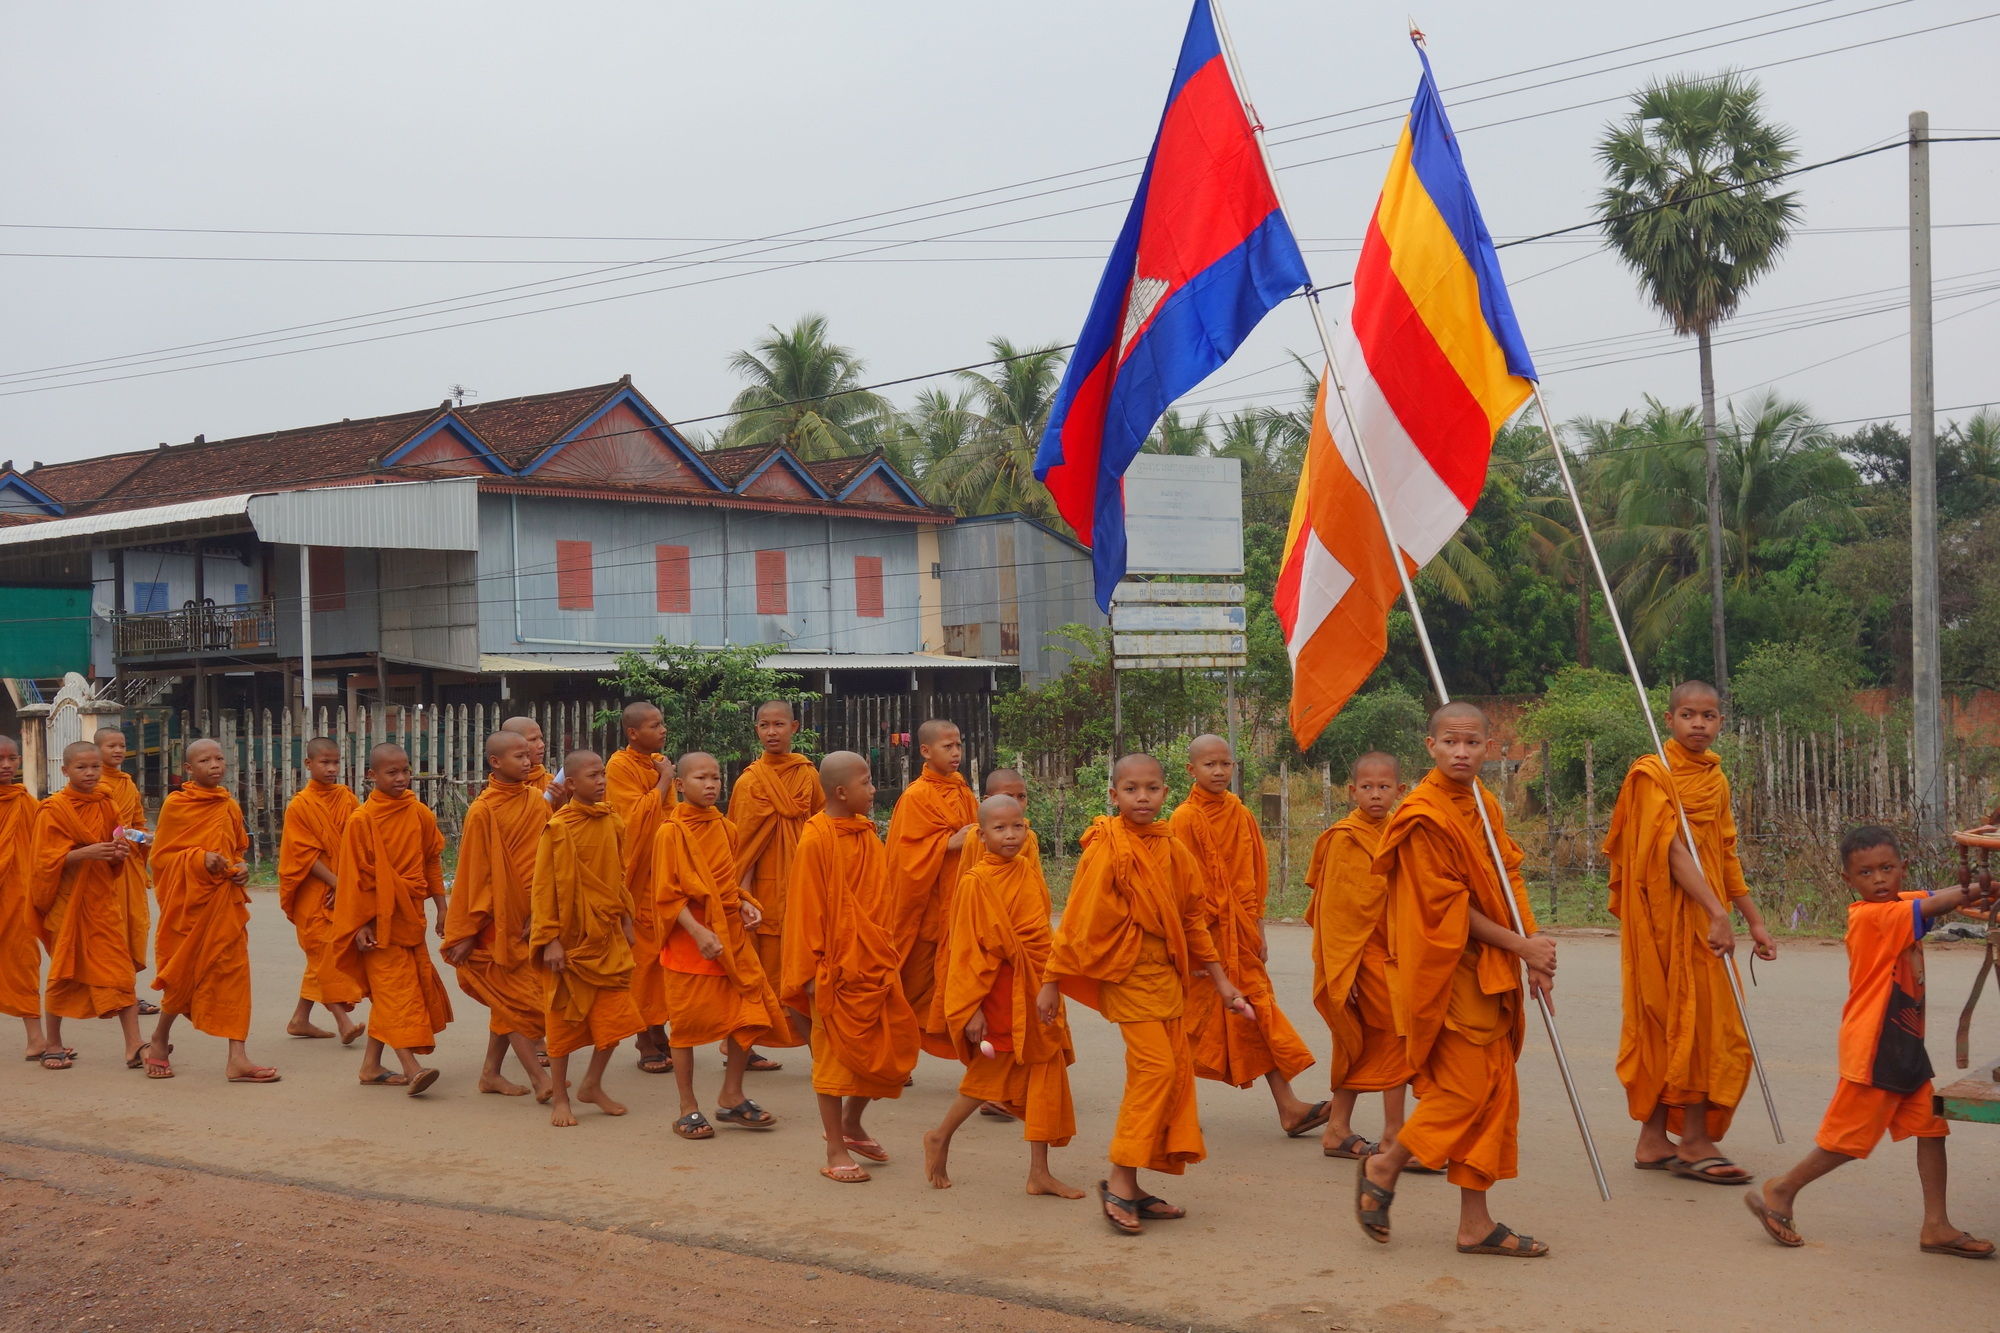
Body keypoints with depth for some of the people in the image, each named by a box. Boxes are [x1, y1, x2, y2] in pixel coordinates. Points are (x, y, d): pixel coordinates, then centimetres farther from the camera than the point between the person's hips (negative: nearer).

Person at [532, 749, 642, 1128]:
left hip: (607, 933, 5)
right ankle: (559, 1098, 17)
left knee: (615, 1015, 3)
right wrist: (550, 939, -12)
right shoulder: (558, 828, -11)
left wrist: (626, 919, 12)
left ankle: (592, 1085, 23)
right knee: (564, 1017, 5)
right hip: (570, 937, -5)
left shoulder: (612, 821, 4)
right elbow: (544, 886, -9)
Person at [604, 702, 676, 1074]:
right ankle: (646, 1043, 1)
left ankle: (658, 1033, 17)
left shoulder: (660, 763, 13)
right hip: (639, 872, -7)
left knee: (662, 950, 9)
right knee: (645, 953, -5)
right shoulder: (620, 766, -10)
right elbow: (638, 815, -20)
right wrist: (664, 781, -12)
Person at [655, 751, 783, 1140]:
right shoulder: (672, 831, -9)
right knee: (688, 1022, 2)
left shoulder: (726, 828, 9)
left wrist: (745, 904, 1)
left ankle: (732, 1098, 20)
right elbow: (667, 894, -12)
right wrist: (698, 931, -22)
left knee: (749, 1015, 4)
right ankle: (688, 1108, 15)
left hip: (732, 933, 6)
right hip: (690, 938, -6)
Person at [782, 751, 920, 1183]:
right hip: (837, 967, -7)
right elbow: (805, 910, -12)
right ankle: (836, 1151, 14)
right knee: (836, 1055, 4)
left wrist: (889, 953, 13)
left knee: (891, 1051, 10)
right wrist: (811, 971, -12)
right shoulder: (816, 841, -14)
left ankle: (851, 1125, 31)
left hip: (876, 965, 7)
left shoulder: (868, 835, 7)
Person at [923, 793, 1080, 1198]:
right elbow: (967, 949, -12)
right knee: (991, 1072, 2)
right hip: (1000, 987, -6)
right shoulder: (975, 882, -13)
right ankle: (939, 1139, 24)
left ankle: (1040, 1171, 13)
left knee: (1045, 1073, 6)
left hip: (1037, 987, 6)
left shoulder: (1030, 871, 6)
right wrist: (971, 1008, -14)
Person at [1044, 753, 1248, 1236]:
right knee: (1154, 1067, -16)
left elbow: (1193, 919, 16)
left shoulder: (1173, 850, 8)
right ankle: (1119, 1181, -8)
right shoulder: (1106, 848, -12)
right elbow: (1079, 918, -11)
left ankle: (1132, 1188, 14)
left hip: (1168, 974, 8)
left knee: (1177, 1072, 7)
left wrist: (1220, 980, 16)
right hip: (1127, 974, -8)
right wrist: (1051, 980, -11)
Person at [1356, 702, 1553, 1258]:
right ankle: (1383, 1168, 13)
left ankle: (1476, 1223, 14)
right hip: (1447, 971, -8)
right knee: (1466, 1090, -7)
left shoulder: (1485, 806, 11)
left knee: (1495, 1092, 8)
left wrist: (1535, 953, -4)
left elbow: (1510, 881, 8)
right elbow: (1448, 907, -15)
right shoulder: (1423, 817, -15)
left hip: (1489, 973, 8)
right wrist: (1522, 945, -13)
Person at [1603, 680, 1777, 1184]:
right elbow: (1671, 848, -20)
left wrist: (1754, 919, 16)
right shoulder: (1653, 773, -10)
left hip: (1702, 917, 8)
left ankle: (1654, 1141, 14)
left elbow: (1725, 855, 19)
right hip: (1668, 913, -8)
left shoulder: (1715, 778, 15)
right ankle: (1694, 1142, 0)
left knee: (1668, 1025, 9)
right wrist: (1717, 912, -27)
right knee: (1692, 1019, -7)